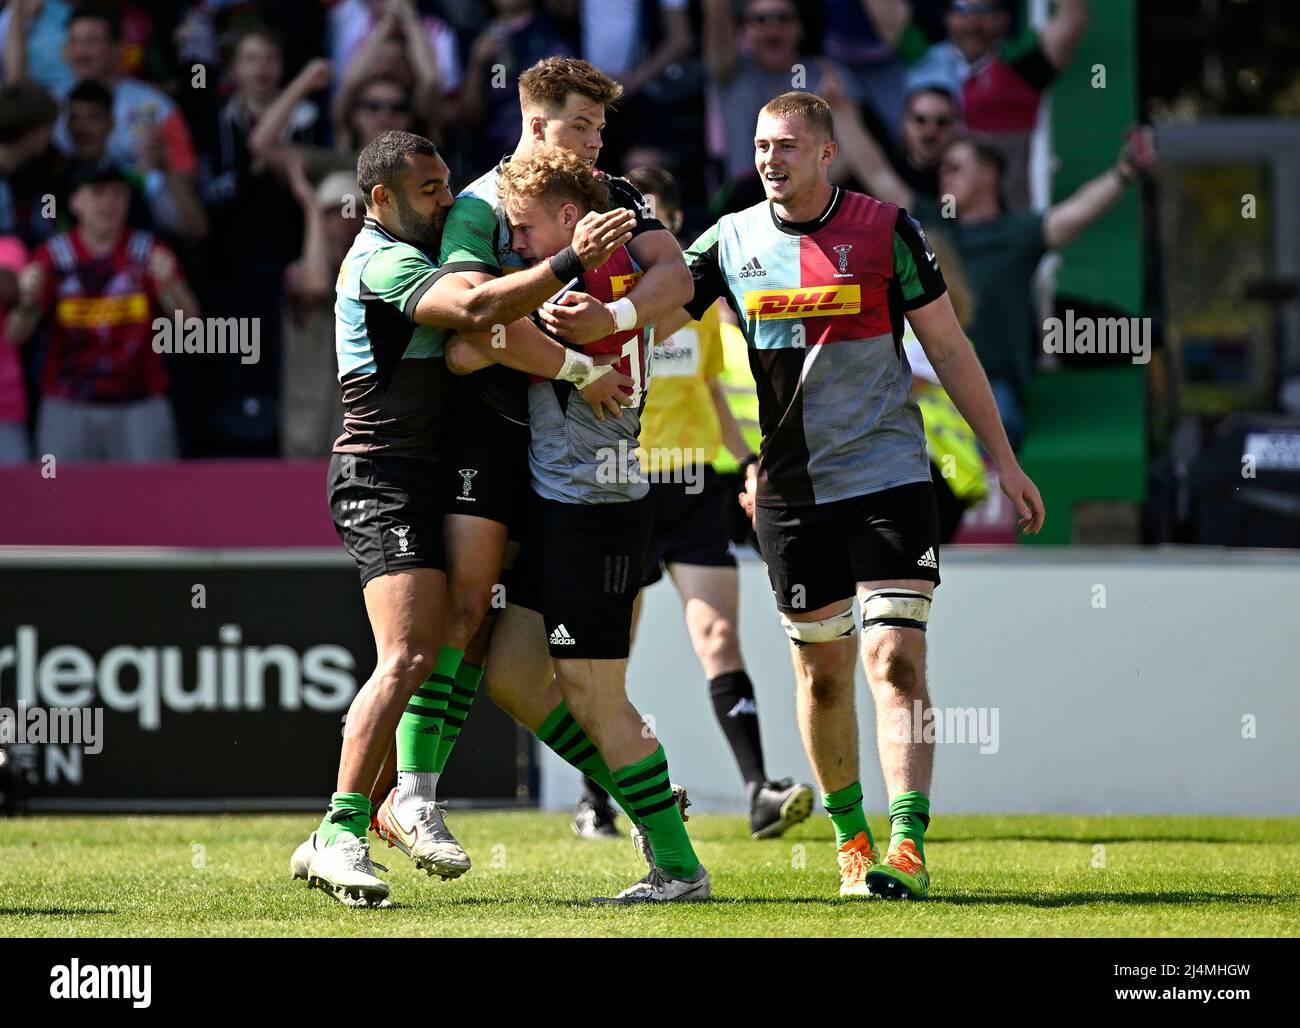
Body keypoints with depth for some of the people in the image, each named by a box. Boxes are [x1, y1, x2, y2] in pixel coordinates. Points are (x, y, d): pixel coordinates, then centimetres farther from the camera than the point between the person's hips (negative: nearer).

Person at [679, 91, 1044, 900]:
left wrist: (1003, 459, 3)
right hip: (790, 492, 3)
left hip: (888, 476, -3)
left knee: (895, 660, -14)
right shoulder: (731, 241, 5)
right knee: (822, 674, 9)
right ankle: (850, 834, 25)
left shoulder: (887, 231, -3)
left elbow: (948, 347, 3)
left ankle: (908, 847, -20)